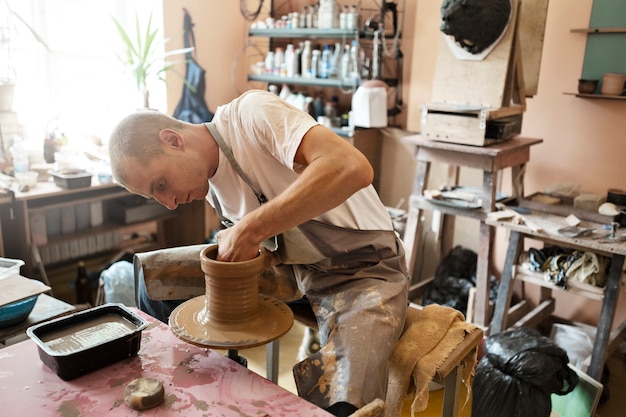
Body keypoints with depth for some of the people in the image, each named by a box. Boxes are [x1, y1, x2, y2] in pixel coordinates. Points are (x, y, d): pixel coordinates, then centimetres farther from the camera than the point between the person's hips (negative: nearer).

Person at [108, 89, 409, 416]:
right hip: (293, 270, 7)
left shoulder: (251, 114, -21)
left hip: (364, 270, -7)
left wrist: (248, 230, -30)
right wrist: (233, 241, -10)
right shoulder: (208, 183, 3)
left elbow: (352, 168, -36)